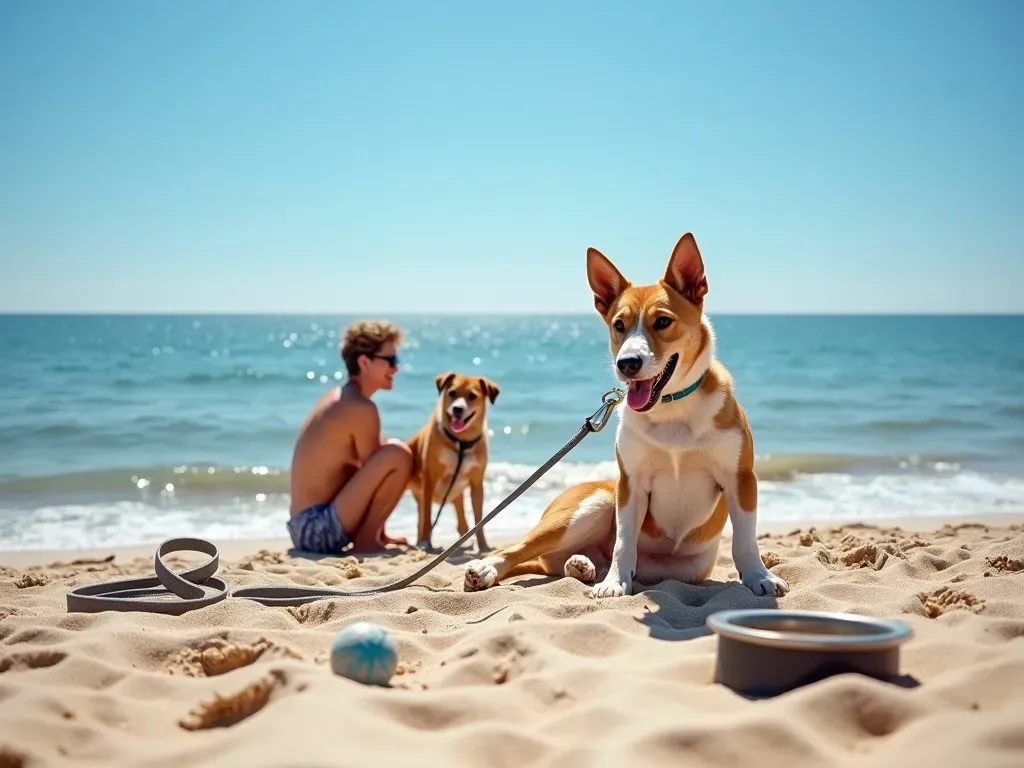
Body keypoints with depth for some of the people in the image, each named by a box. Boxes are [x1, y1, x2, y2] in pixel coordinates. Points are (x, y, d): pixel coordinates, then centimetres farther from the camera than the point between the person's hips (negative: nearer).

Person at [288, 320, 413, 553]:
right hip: (319, 528, -10)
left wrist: (380, 532, 19)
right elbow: (375, 470, -9)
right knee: (398, 454, -19)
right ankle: (366, 539, -11)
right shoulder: (360, 408, -15)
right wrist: (374, 532, 7)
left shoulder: (336, 399, 14)